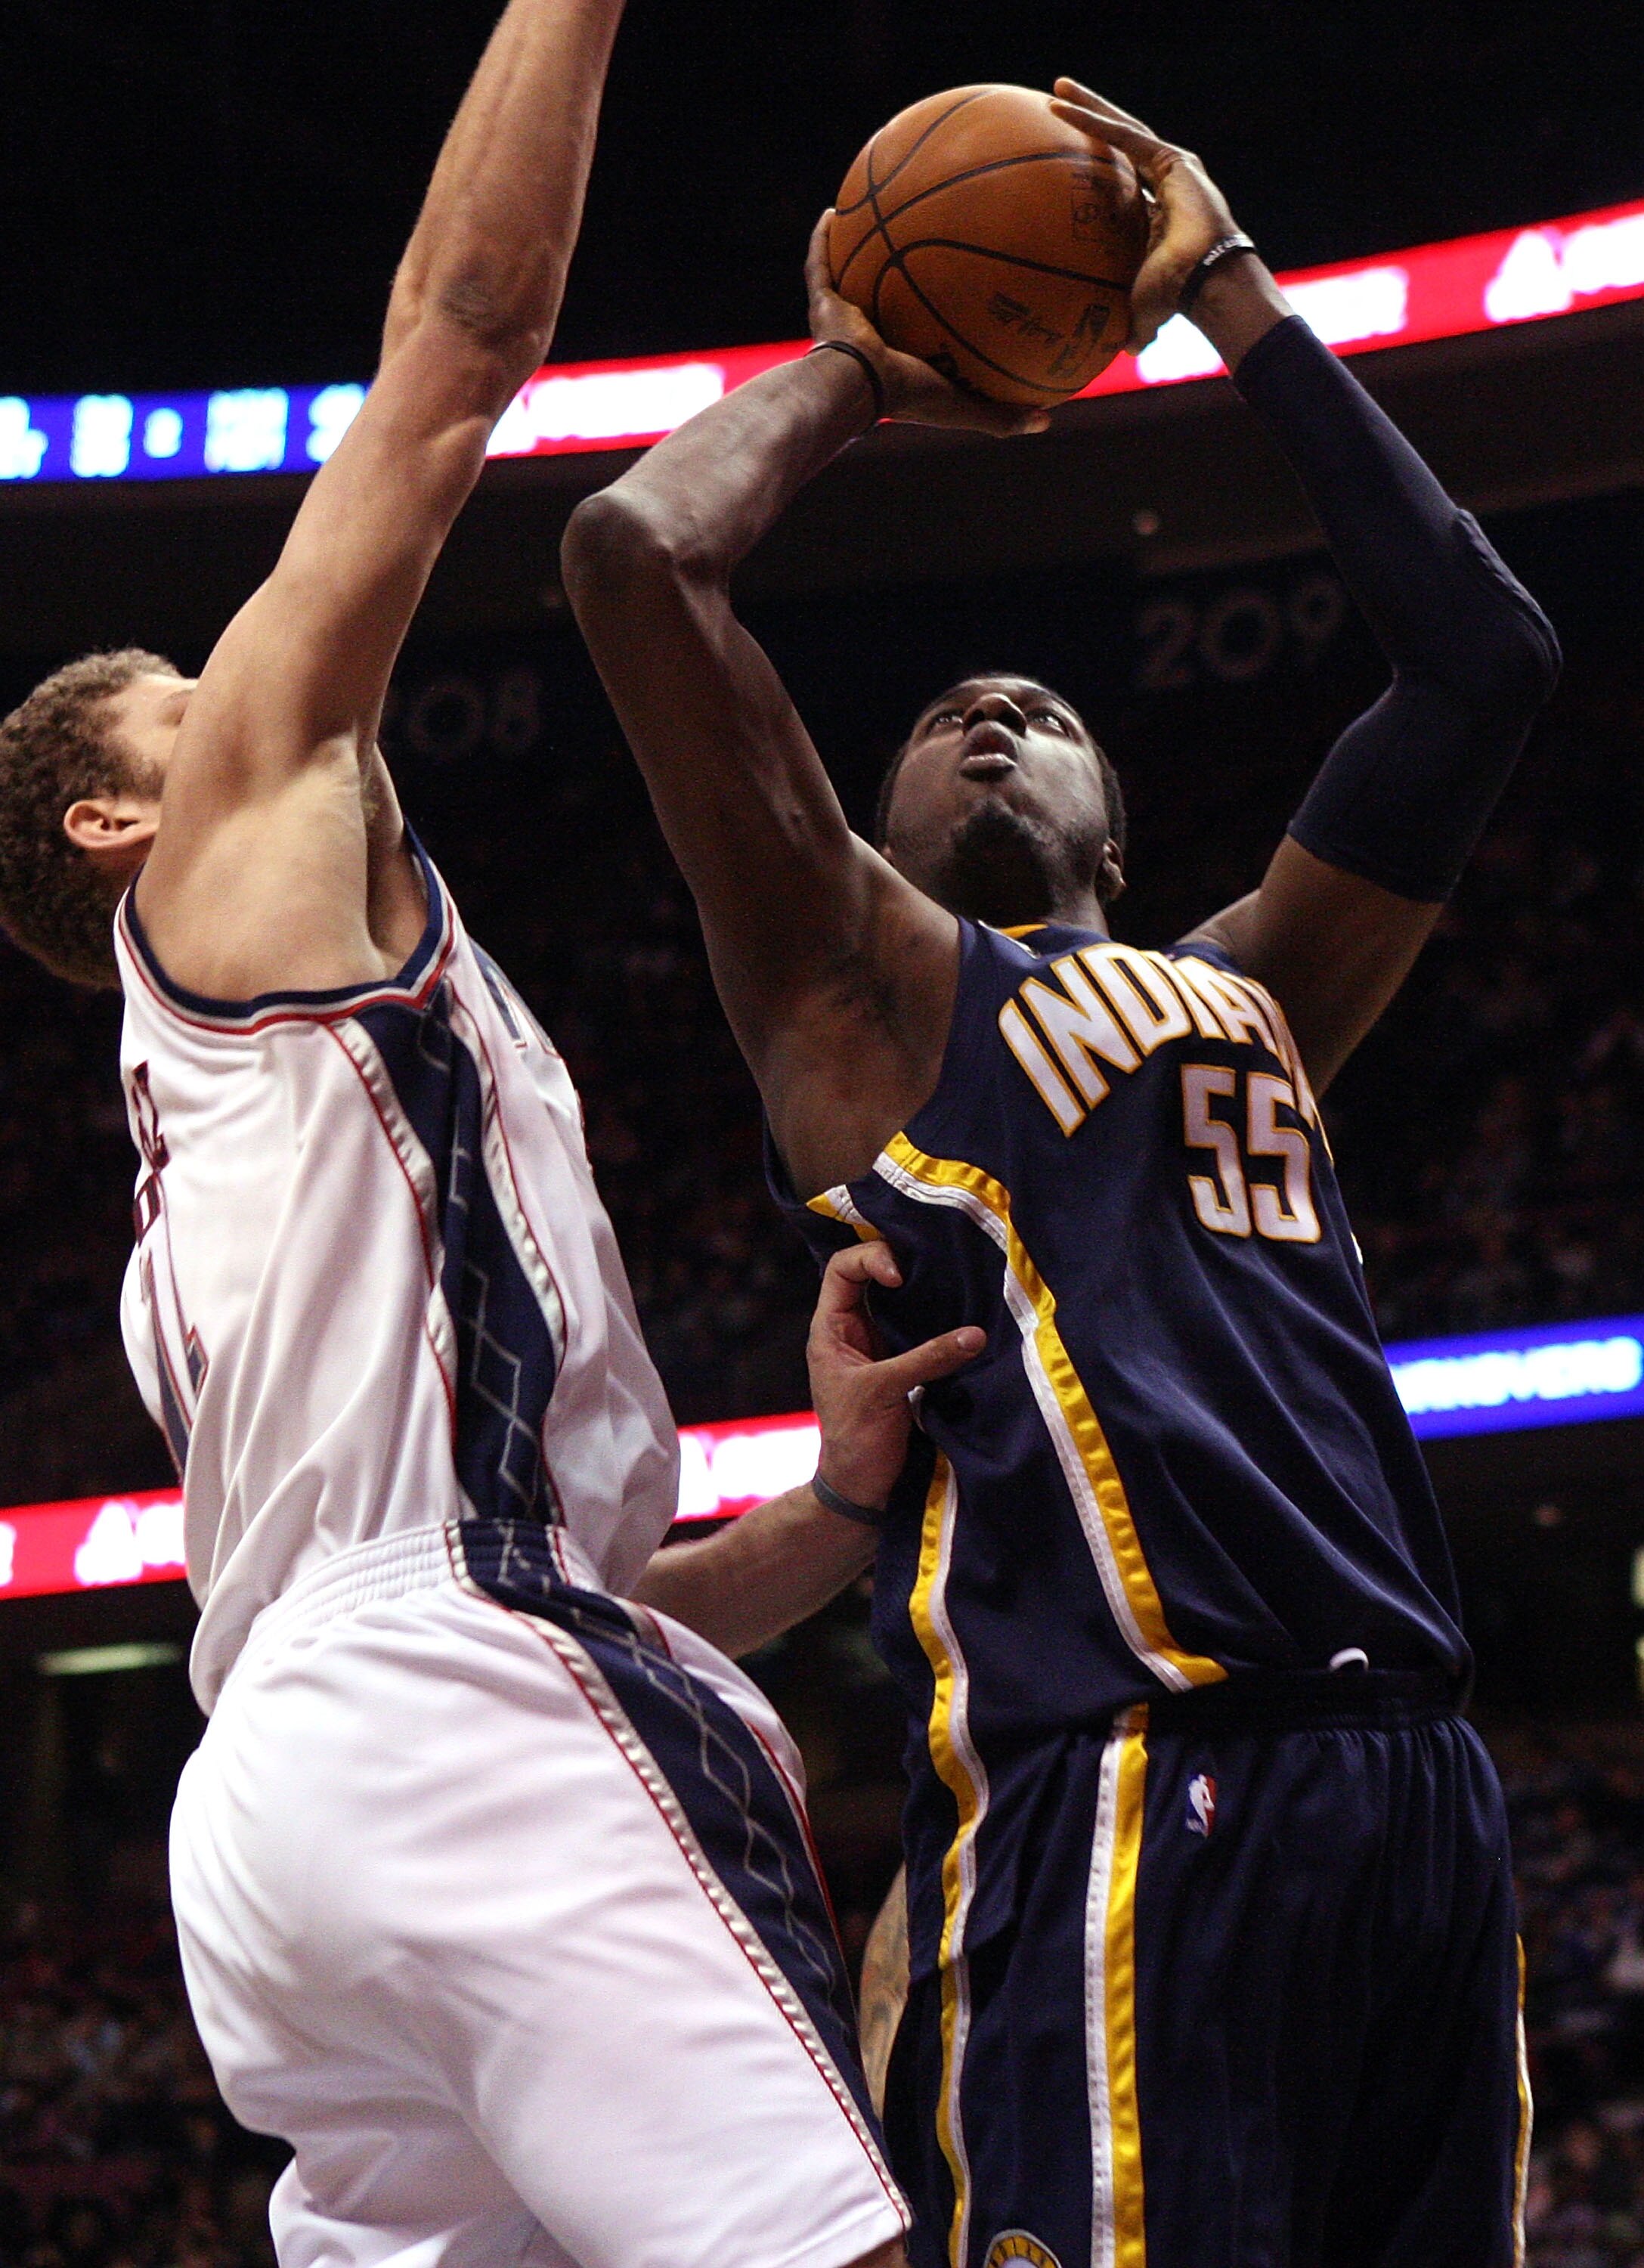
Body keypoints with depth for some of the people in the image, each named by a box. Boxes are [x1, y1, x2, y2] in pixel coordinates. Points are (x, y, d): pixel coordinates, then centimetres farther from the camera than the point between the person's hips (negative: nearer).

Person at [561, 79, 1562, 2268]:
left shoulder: (1245, 994, 28)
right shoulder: (860, 977, 13)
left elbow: (1482, 659, 27)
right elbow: (634, 553, 3)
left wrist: (1234, 297, 27)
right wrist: (850, 374, 21)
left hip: (1416, 1781, 6)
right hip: (1115, 1796, -6)